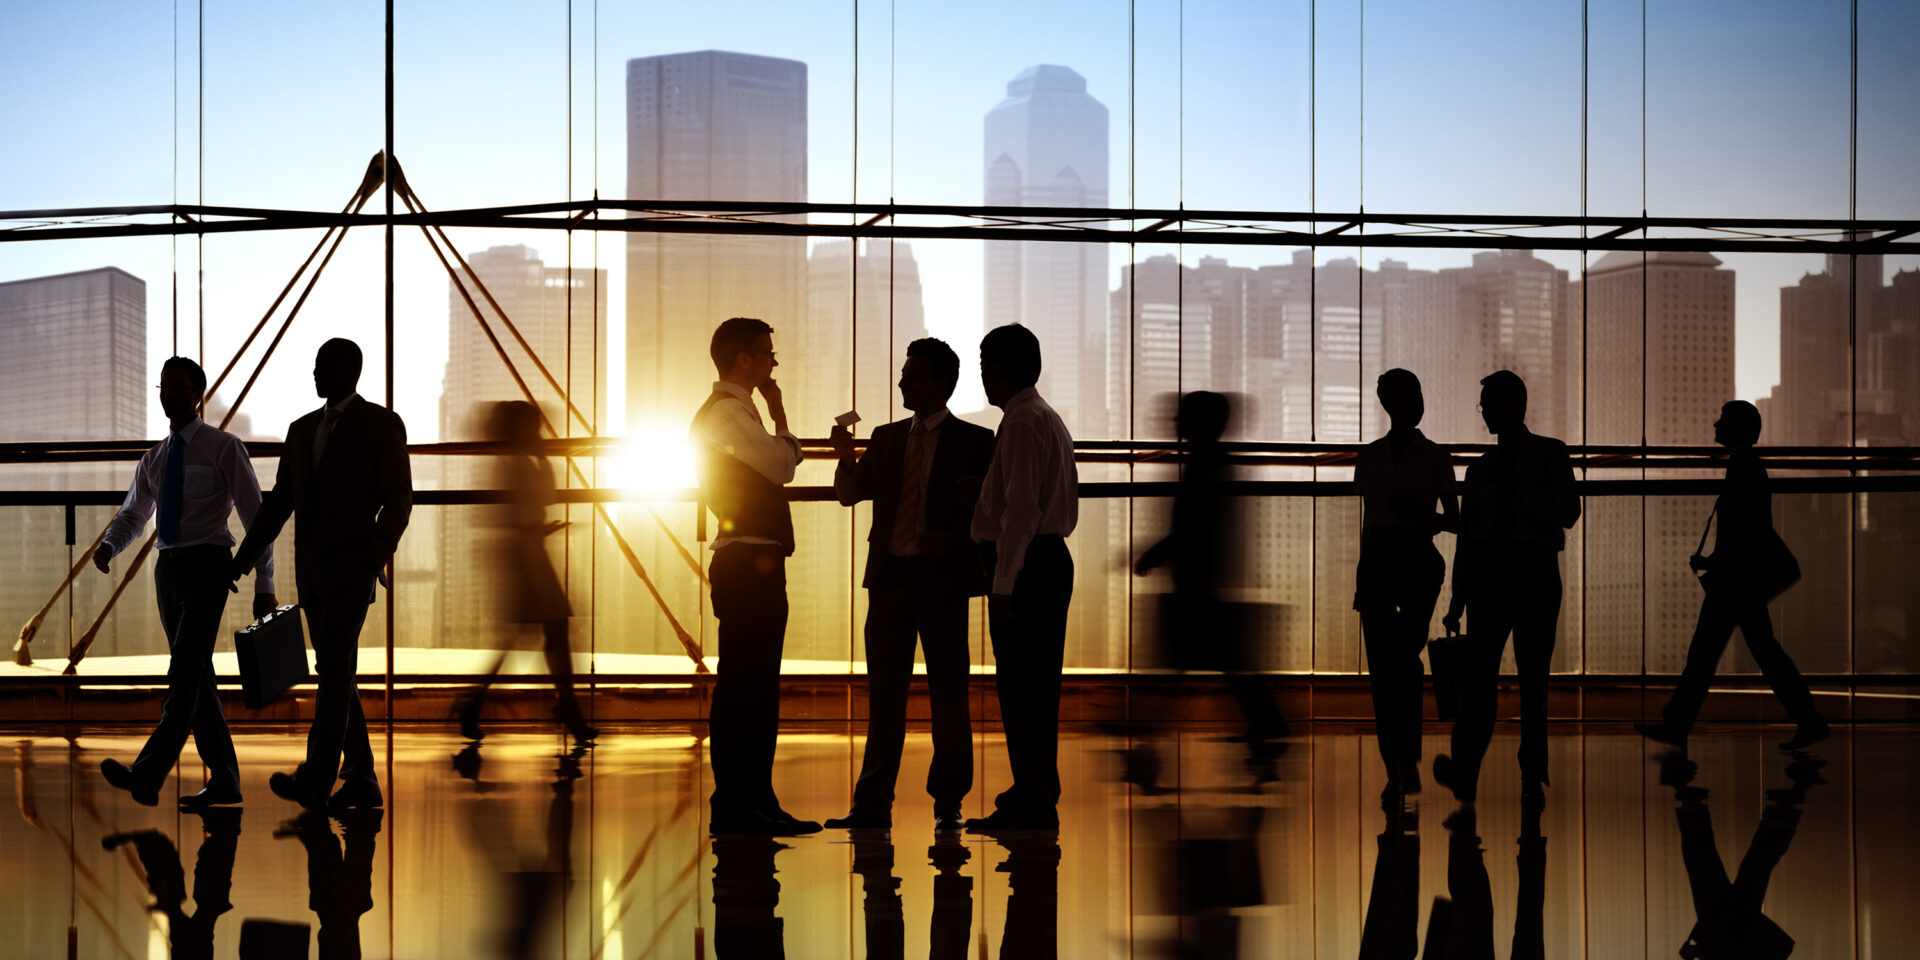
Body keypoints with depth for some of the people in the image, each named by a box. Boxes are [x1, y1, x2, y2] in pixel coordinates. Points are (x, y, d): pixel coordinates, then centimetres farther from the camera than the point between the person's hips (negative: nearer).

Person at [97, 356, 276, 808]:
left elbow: (255, 515, -5)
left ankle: (147, 776, -28)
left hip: (207, 567, -7)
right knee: (197, 678, 9)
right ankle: (224, 781, 16)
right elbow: (132, 515, 21)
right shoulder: (155, 458, 16)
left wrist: (264, 585, -8)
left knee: (184, 672, -17)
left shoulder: (224, 447, -4)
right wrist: (108, 545, -4)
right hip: (169, 568, 7)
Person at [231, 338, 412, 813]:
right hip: (311, 569, 7)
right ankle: (361, 780, 12)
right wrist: (243, 558, 7)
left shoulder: (382, 424, -4)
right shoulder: (302, 430, 16)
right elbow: (279, 503, 17)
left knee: (334, 669, -15)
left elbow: (399, 500, -8)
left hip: (352, 565, -7)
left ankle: (315, 781, -21)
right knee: (337, 674, 7)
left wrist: (377, 556, -22)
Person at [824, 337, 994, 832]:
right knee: (884, 693, 5)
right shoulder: (886, 438, 15)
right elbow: (850, 494, 11)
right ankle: (873, 803, 9)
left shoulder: (974, 440, 2)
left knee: (948, 695, 2)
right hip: (889, 575, 4)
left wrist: (956, 536, -14)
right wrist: (846, 457, -7)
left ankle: (948, 803, 11)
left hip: (941, 579, -4)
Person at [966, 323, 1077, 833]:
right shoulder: (1048, 419, 20)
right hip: (1051, 557, 10)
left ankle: (1032, 804, -7)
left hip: (1026, 565, -10)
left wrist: (1003, 584, -21)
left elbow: (1022, 510, -20)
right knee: (1033, 685, 13)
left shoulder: (1023, 422, -13)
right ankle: (1036, 796, 18)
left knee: (1022, 684, -8)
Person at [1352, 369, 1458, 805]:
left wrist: (1424, 515, -15)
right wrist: (1360, 579, 14)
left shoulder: (1434, 457, 5)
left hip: (1418, 560, -3)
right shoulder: (1369, 456, 13)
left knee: (1404, 655, -18)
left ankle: (1408, 762, -17)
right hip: (1377, 560, 3)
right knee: (1380, 668, -2)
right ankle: (1395, 772, 4)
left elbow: (1455, 520, 6)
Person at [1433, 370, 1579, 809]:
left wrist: (1518, 488, -13)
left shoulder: (1550, 454, 8)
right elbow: (1466, 535, 17)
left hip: (1536, 571, -3)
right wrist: (1458, 600, 12)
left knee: (1534, 678, -2)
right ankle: (1464, 770, -20)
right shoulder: (1481, 468, 19)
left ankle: (1533, 780, 1)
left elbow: (1568, 512, -5)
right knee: (1478, 673, -11)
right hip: (1488, 571, 3)